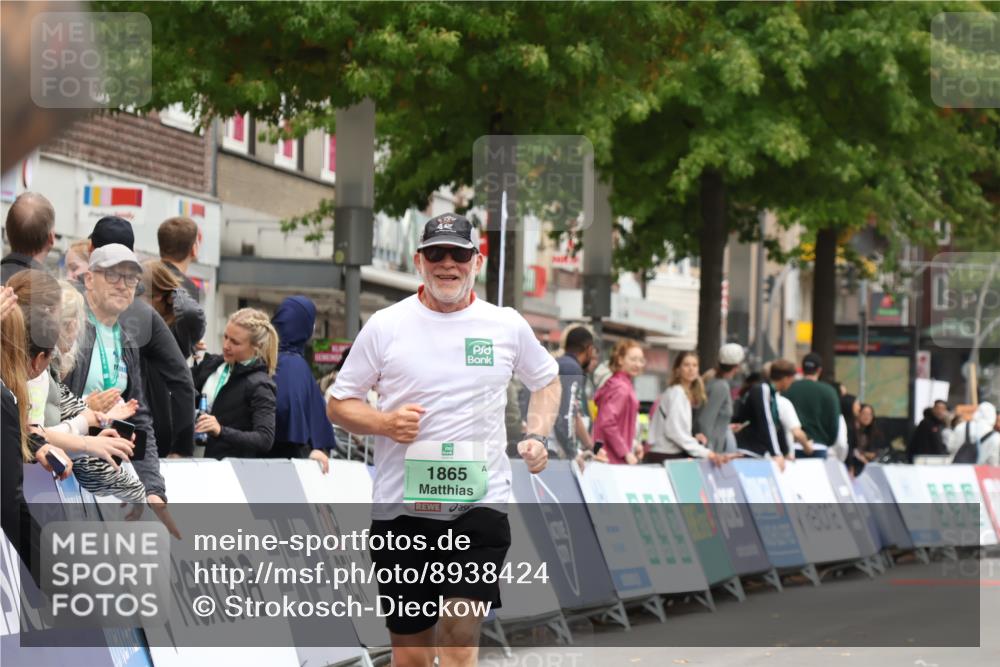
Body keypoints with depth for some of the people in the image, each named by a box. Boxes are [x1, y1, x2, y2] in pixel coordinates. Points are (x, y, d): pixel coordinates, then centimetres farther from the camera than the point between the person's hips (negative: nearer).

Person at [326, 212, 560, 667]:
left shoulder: (508, 325, 7)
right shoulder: (385, 326, 3)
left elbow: (546, 380, 25)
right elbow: (338, 404, 8)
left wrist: (536, 435, 7)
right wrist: (385, 422, -11)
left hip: (481, 505, 0)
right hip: (401, 506, 1)